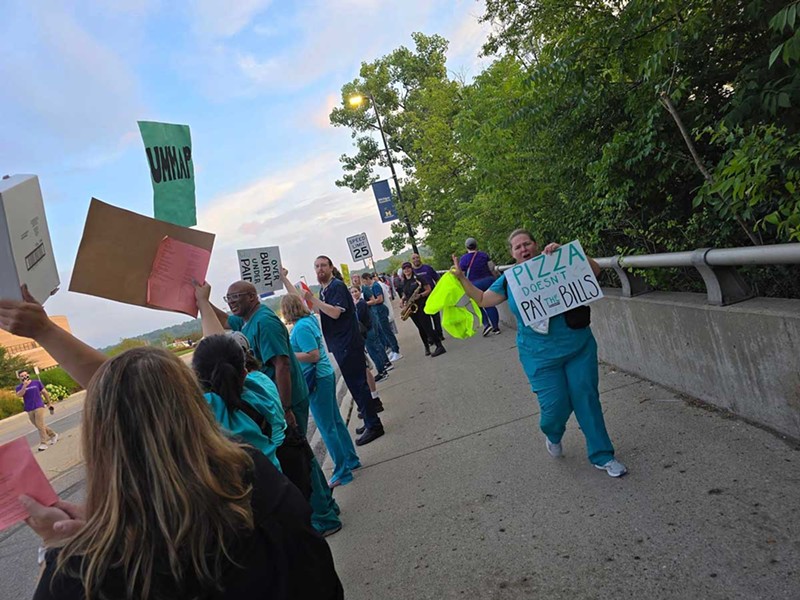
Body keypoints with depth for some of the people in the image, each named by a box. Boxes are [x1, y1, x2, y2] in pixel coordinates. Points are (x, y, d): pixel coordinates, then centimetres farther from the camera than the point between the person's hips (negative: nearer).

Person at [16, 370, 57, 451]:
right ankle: (53, 435, 28)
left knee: (40, 425, -11)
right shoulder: (19, 387, 4)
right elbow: (19, 395, -17)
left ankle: (44, 443, -8)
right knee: (39, 426, 10)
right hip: (29, 410, 3)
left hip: (39, 407, -3)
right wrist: (24, 385, -25)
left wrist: (49, 403, 11)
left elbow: (45, 392, 10)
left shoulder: (36, 382, 3)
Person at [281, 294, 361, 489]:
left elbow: (314, 355, -24)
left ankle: (342, 471, 11)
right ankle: (351, 460, 31)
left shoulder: (301, 327, -20)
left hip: (317, 379, -9)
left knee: (327, 427, 1)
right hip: (326, 374, 9)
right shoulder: (310, 318, 5)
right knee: (335, 420, 19)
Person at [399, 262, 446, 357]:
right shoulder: (403, 284, 12)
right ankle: (427, 347, 21)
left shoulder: (418, 278, -4)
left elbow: (428, 290, -5)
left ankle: (440, 346, -11)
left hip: (421, 305, -5)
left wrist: (420, 295, -21)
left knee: (427, 327, -13)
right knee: (421, 328, 9)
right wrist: (402, 301, 2)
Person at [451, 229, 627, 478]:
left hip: (578, 347, 0)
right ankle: (553, 436, 34)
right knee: (555, 405, -3)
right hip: (541, 357, 0)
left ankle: (602, 456, 21)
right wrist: (461, 278, 4)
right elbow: (482, 299, 14)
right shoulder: (509, 280, 5)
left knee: (586, 399, 3)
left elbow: (595, 270, -5)